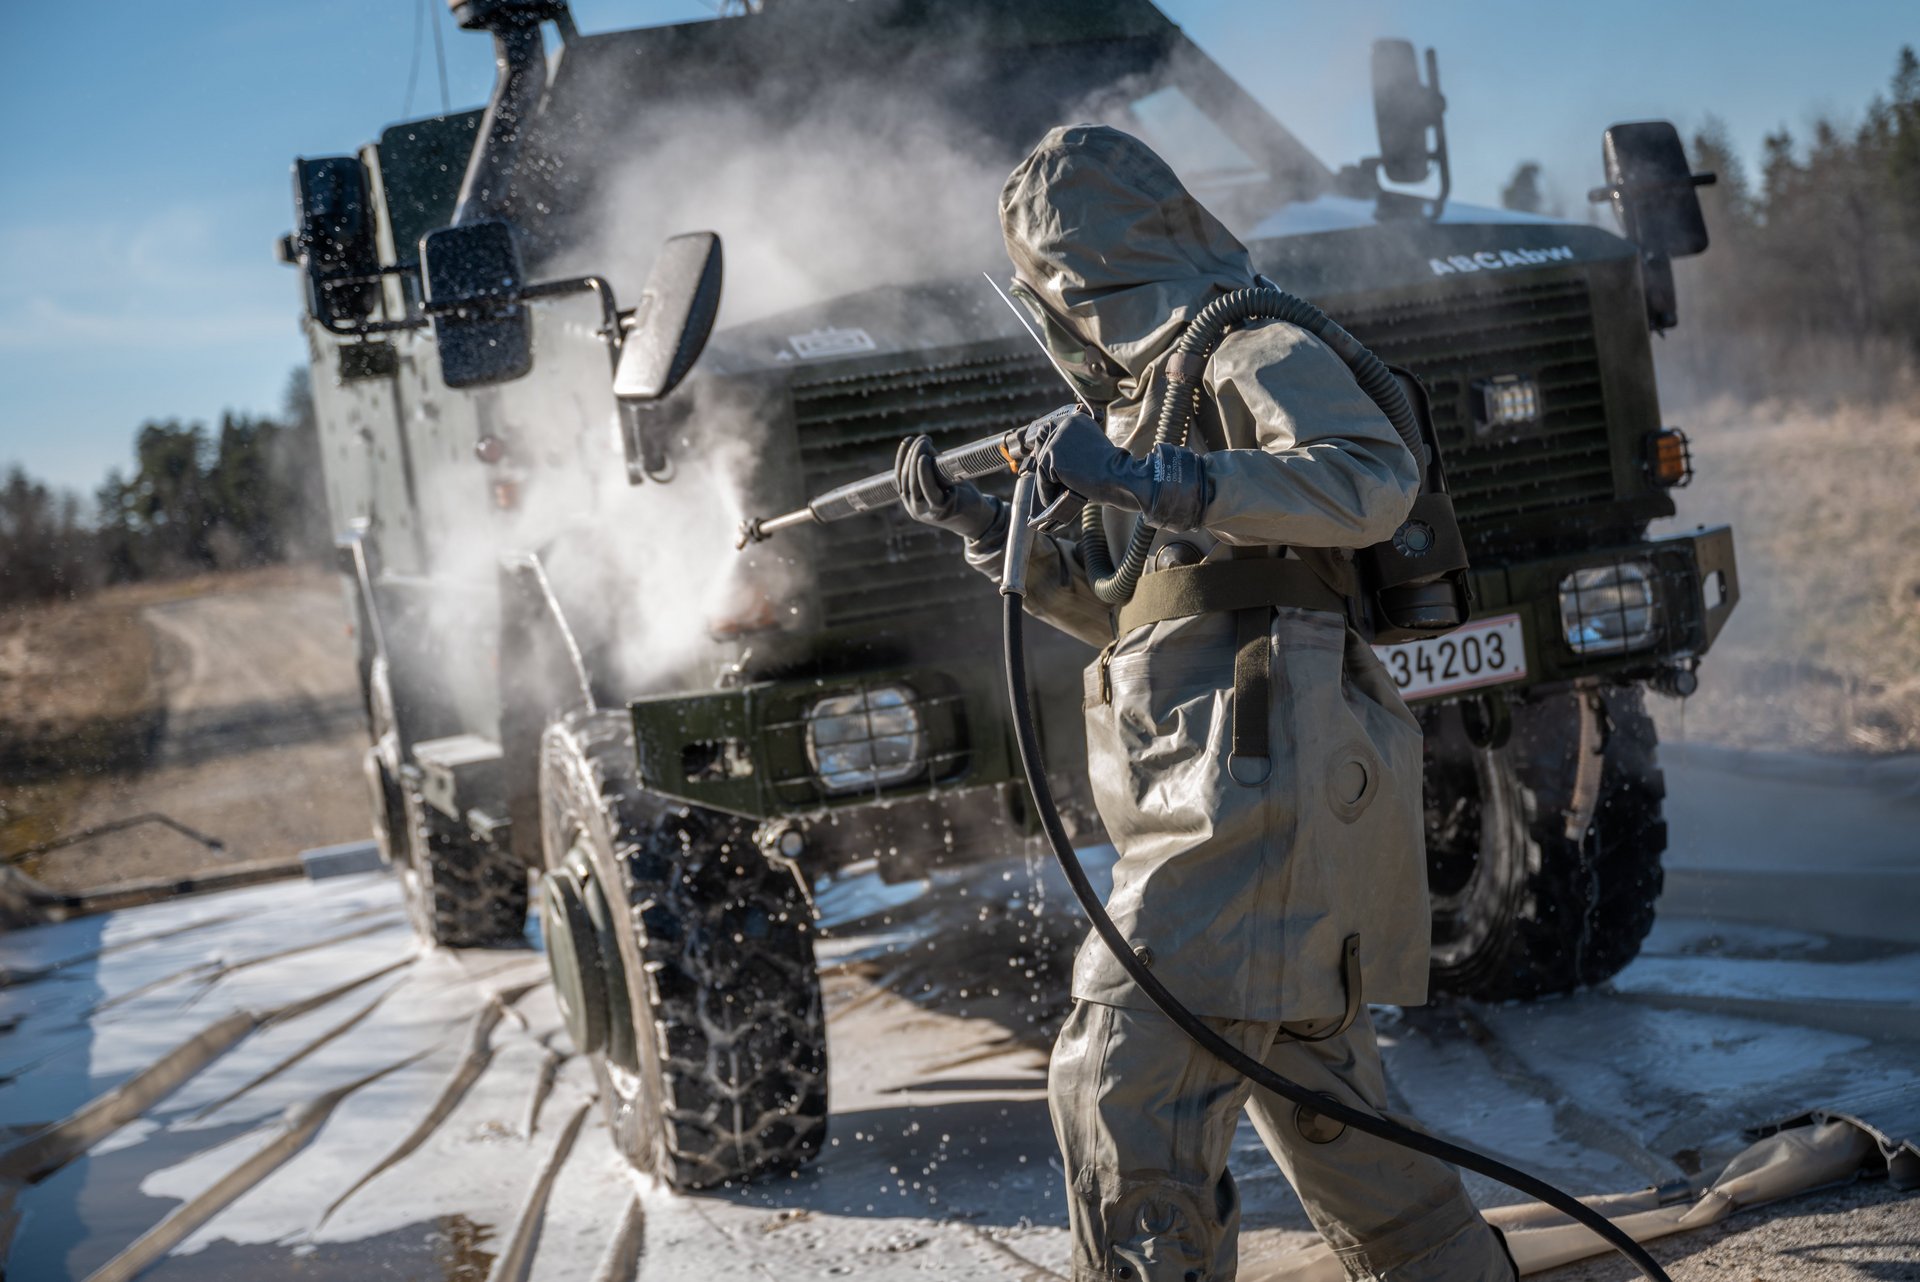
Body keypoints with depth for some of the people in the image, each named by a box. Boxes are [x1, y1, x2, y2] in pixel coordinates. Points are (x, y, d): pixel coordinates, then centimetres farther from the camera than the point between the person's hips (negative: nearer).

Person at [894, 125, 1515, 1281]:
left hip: (1271, 786, -10)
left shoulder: (1253, 352, -5)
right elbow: (1136, 616, 31)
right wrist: (982, 527, 23)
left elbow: (1373, 483, -24)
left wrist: (1146, 480, -28)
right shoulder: (1161, 389, 24)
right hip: (1256, 797, 10)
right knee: (1314, 1084, 19)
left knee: (1123, 1086, -15)